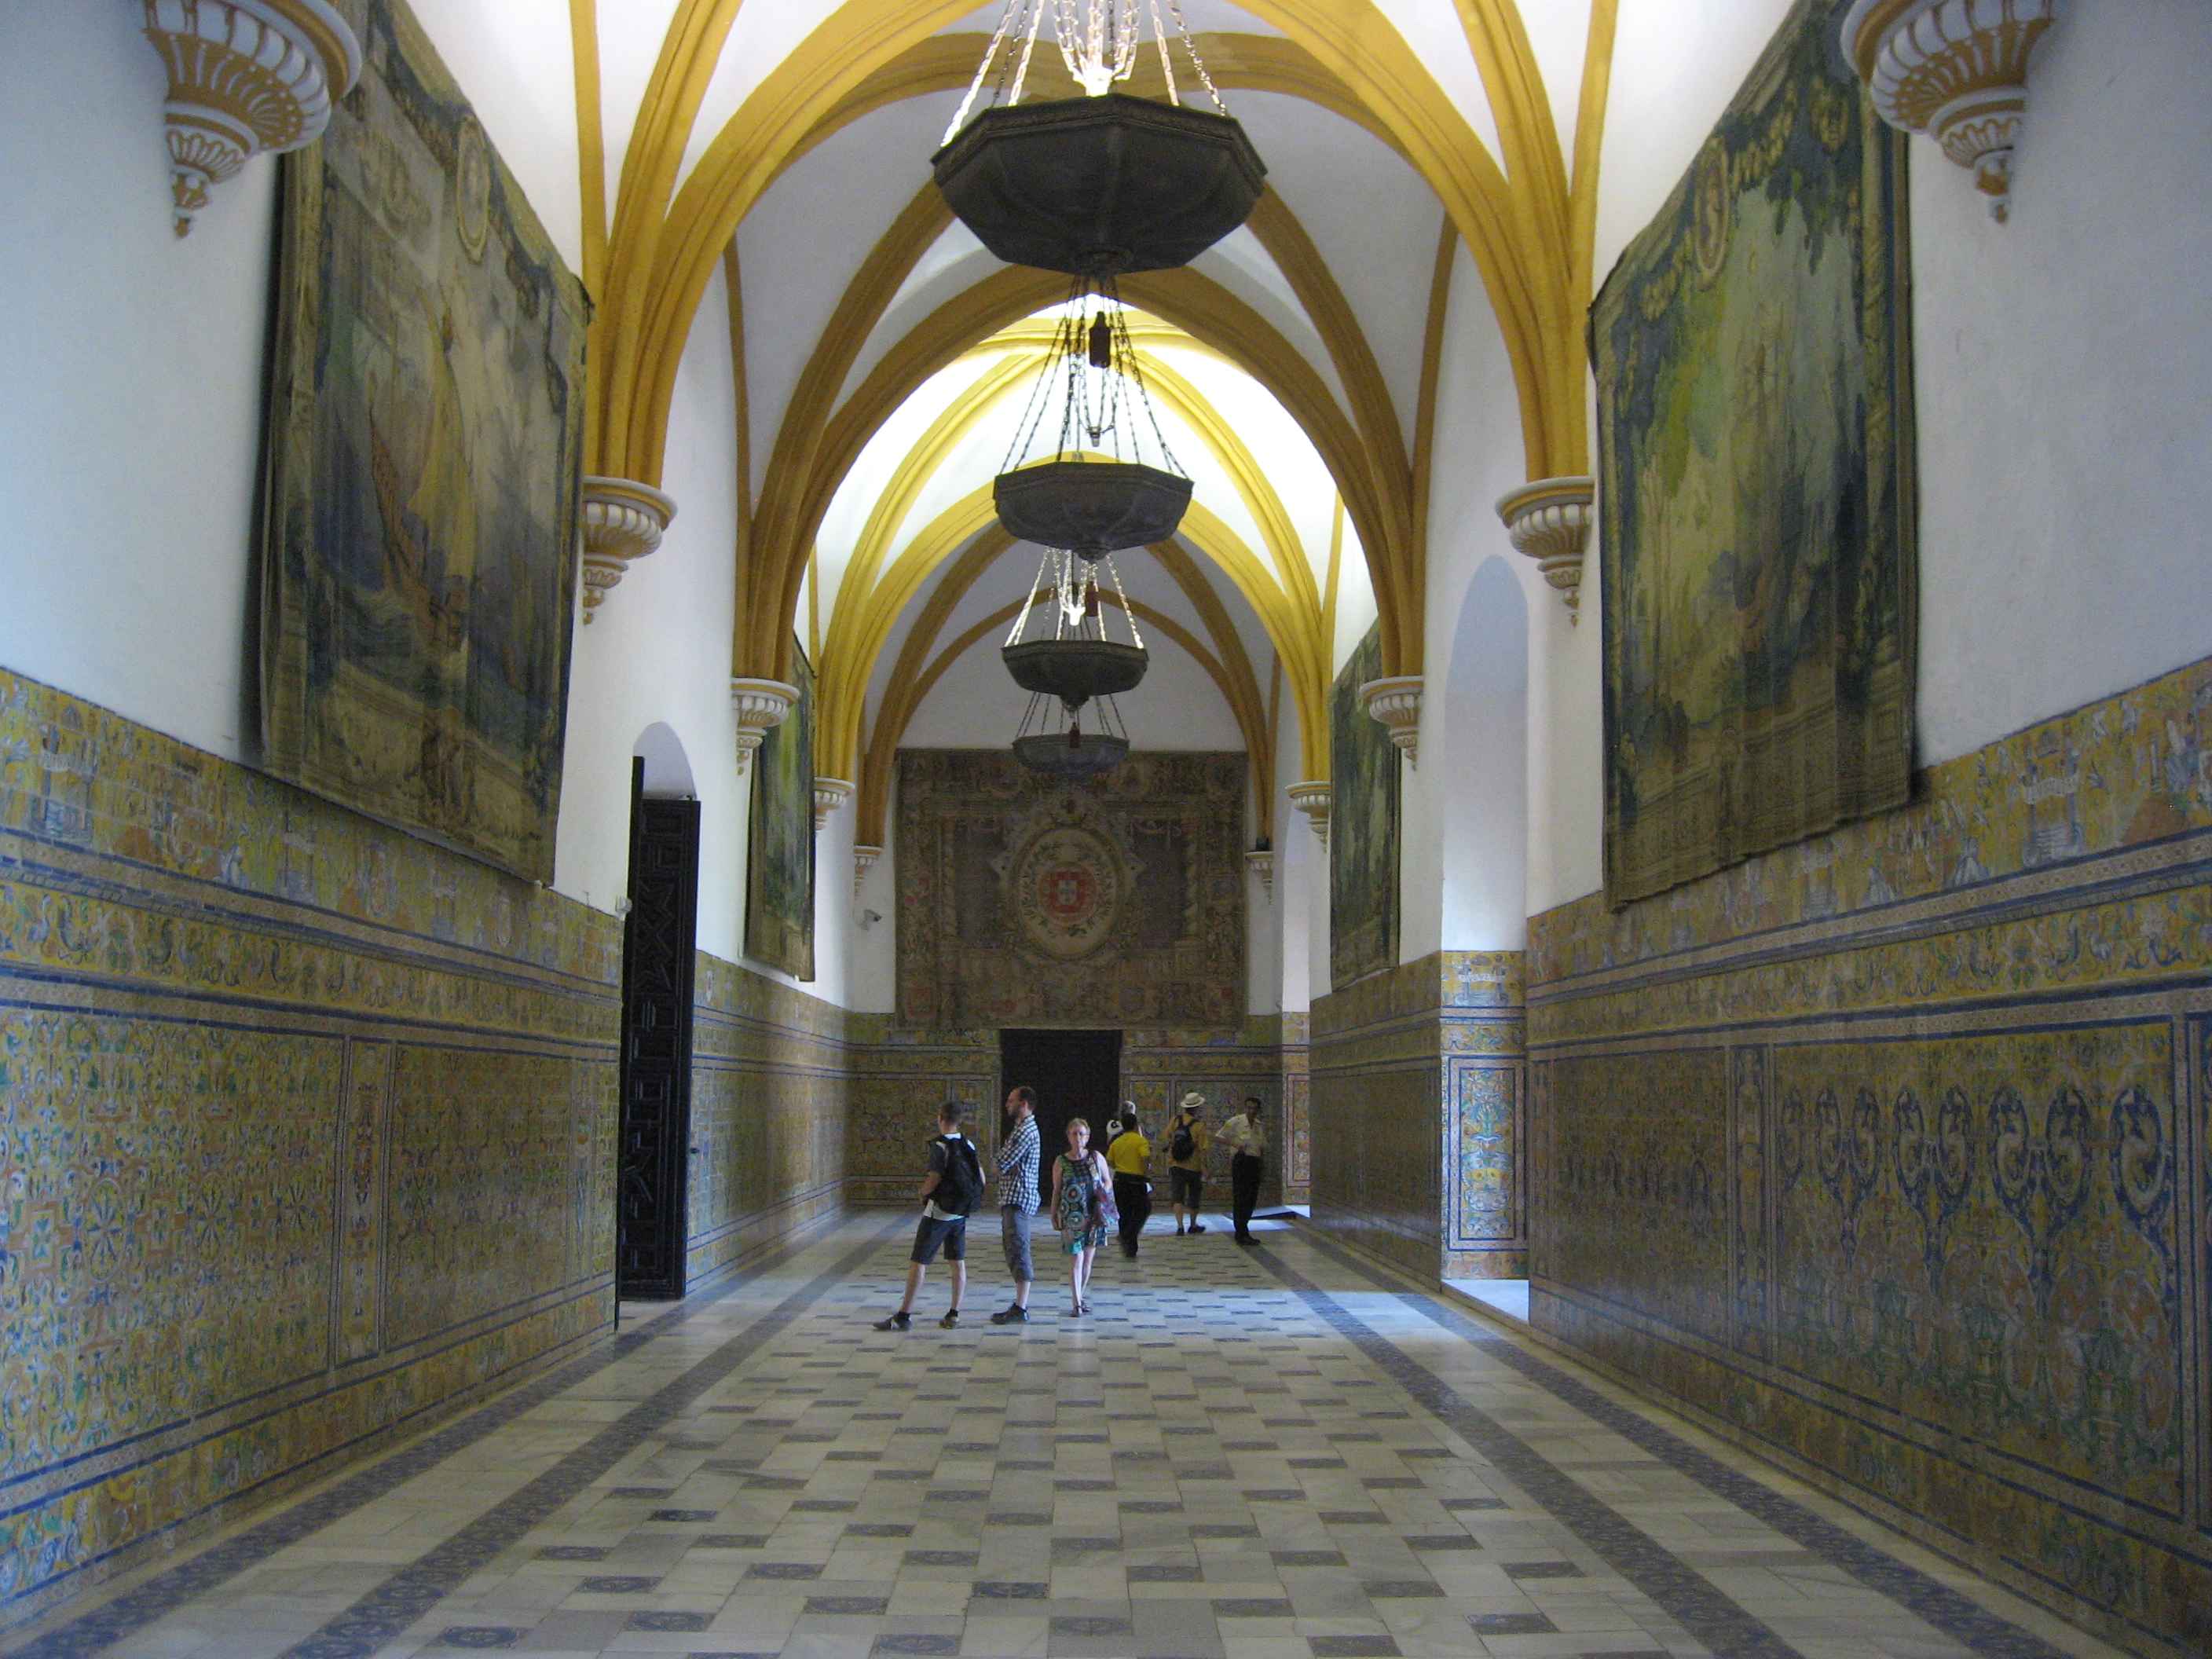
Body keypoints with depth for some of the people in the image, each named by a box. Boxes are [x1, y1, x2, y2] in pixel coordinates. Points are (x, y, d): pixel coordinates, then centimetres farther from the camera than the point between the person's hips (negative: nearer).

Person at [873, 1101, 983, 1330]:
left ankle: (903, 1316, -3)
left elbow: (933, 1181, -21)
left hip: (938, 1213, -7)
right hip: (960, 1214, 7)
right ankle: (954, 1314, 13)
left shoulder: (940, 1146, -16)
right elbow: (981, 1180, 9)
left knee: (918, 1263, -3)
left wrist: (924, 1193, -1)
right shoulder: (969, 1146, 5)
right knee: (959, 1263, 11)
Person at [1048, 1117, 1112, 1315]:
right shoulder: (1061, 1162, 0)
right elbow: (1056, 1191, 6)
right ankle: (1076, 1302, -7)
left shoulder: (1096, 1158, 4)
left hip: (1094, 1215, 3)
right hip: (1072, 1216, -3)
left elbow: (1107, 1181, 14)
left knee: (1088, 1258, 9)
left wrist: (1103, 1193, -6)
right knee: (1076, 1258, -9)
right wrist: (1054, 1215, 5)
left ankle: (1079, 1297, 22)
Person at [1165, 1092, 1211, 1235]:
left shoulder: (1175, 1121, -5)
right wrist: (1205, 1170, -13)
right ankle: (1193, 1225, 30)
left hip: (1175, 1165, 2)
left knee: (1177, 1197, 1)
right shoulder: (1199, 1127, -15)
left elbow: (1168, 1136, 12)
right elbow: (1202, 1151, -17)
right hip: (1193, 1167, -2)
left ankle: (1180, 1226, -15)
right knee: (1194, 1197, 16)